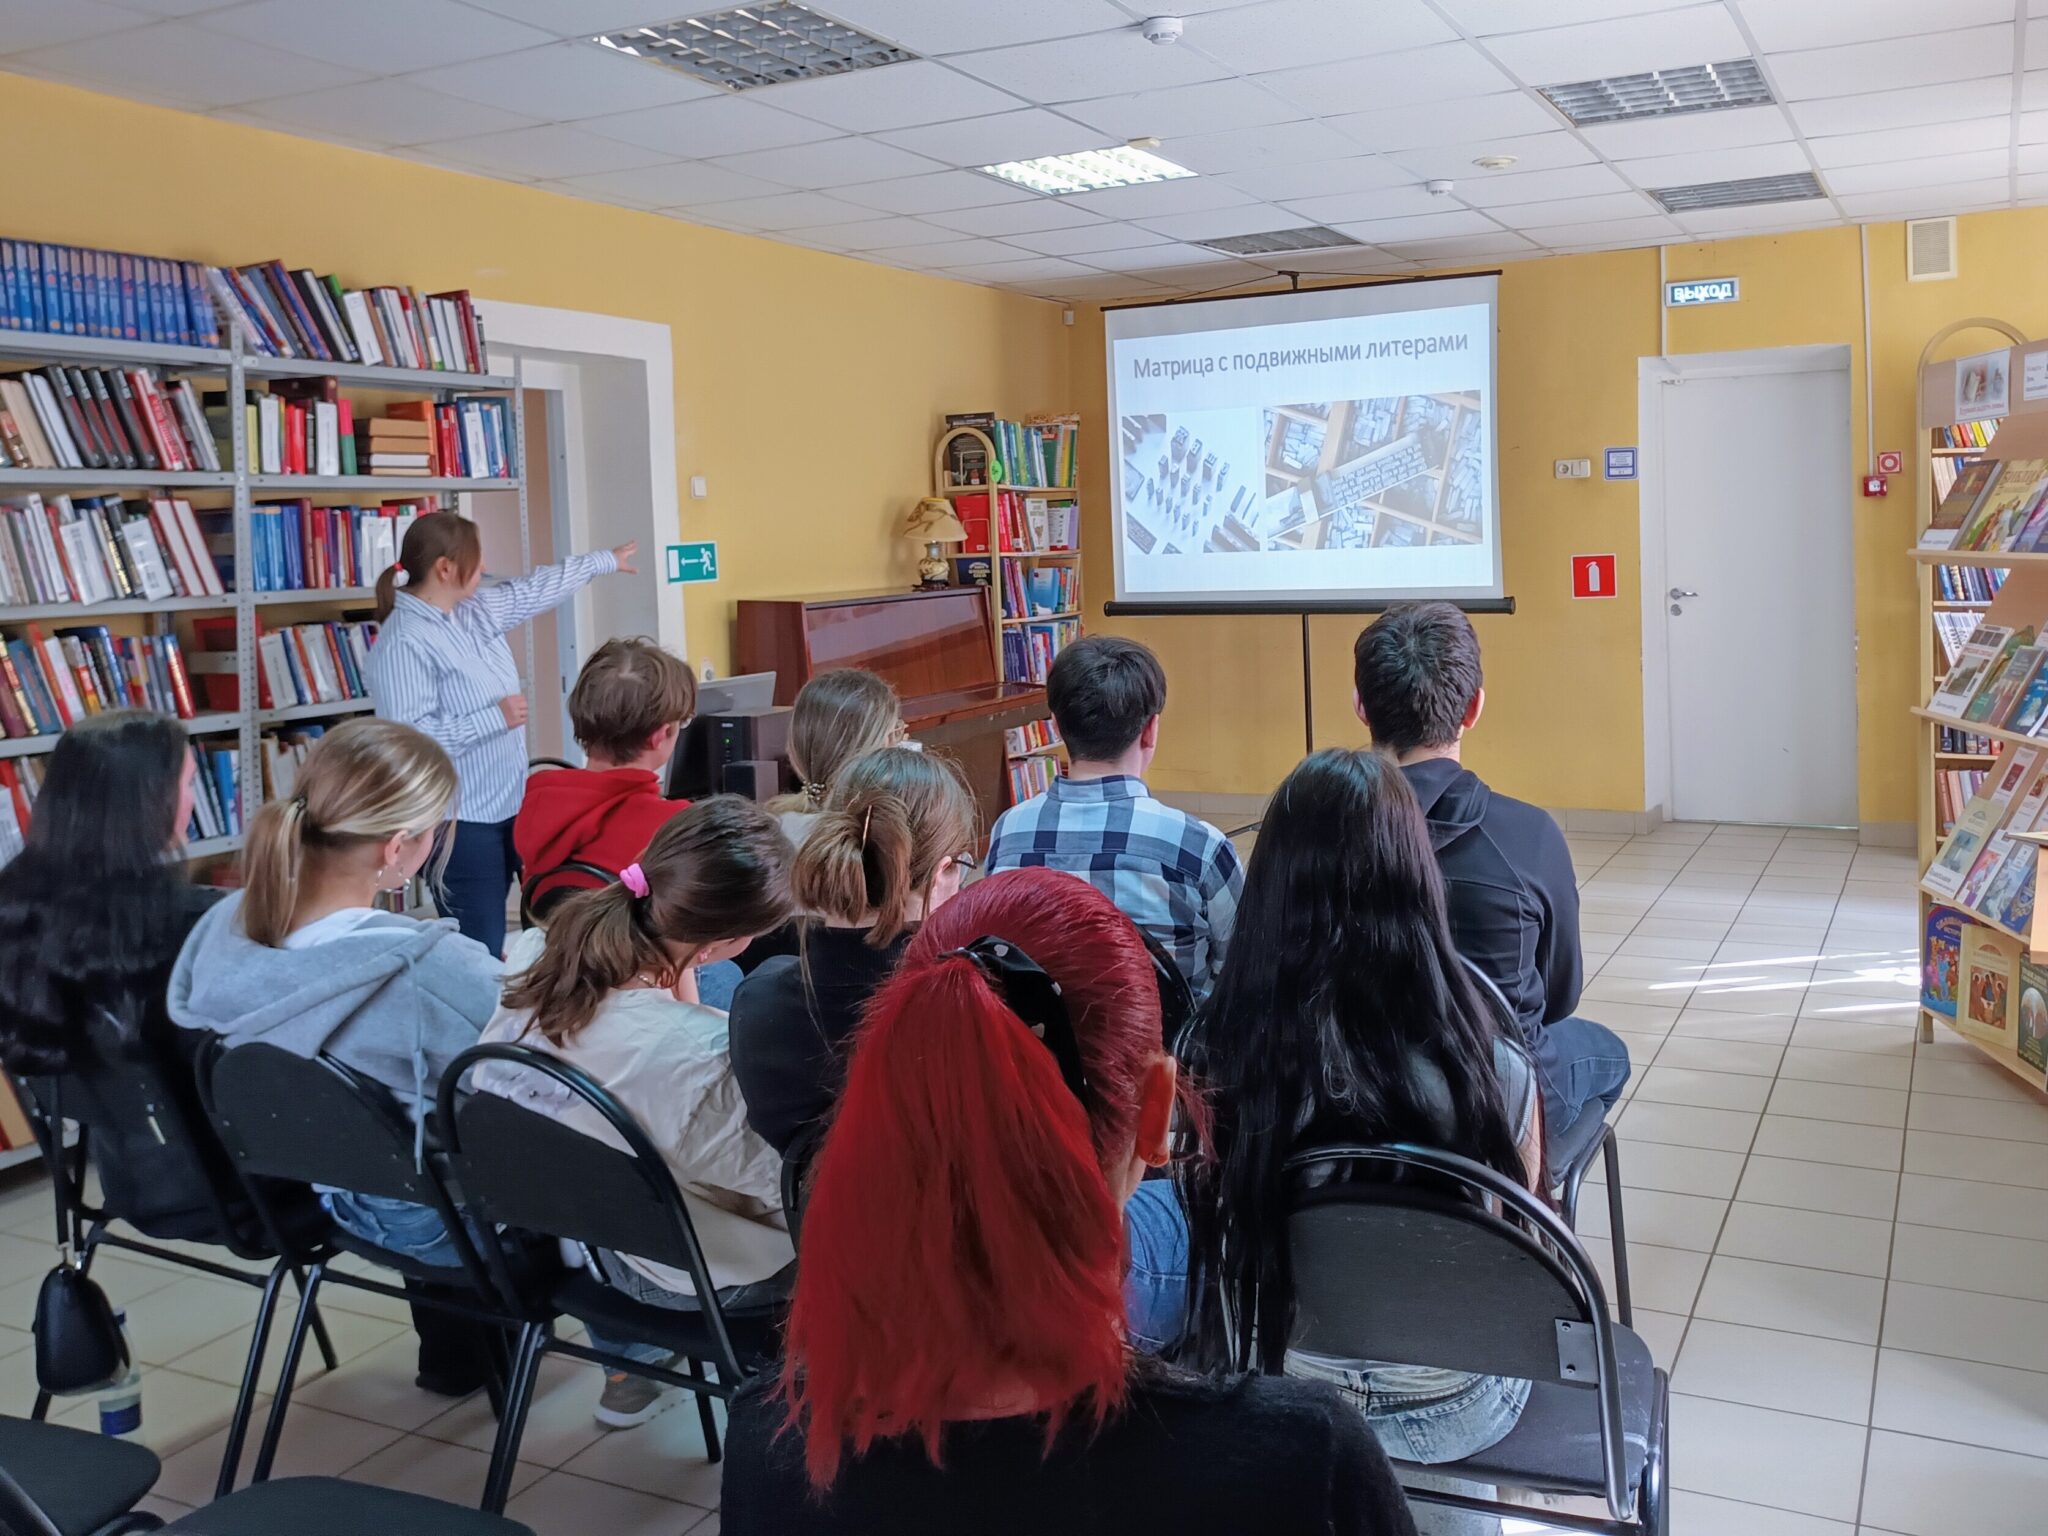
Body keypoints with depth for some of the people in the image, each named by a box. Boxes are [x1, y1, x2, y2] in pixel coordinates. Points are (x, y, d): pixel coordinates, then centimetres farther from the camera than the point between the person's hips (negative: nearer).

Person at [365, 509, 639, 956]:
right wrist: (494, 718, -22)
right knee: (480, 952, -4)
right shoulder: (405, 642, -19)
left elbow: (536, 588, 24)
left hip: (510, 806, 9)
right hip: (460, 821, -9)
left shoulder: (478, 610, 7)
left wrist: (604, 561, 35)